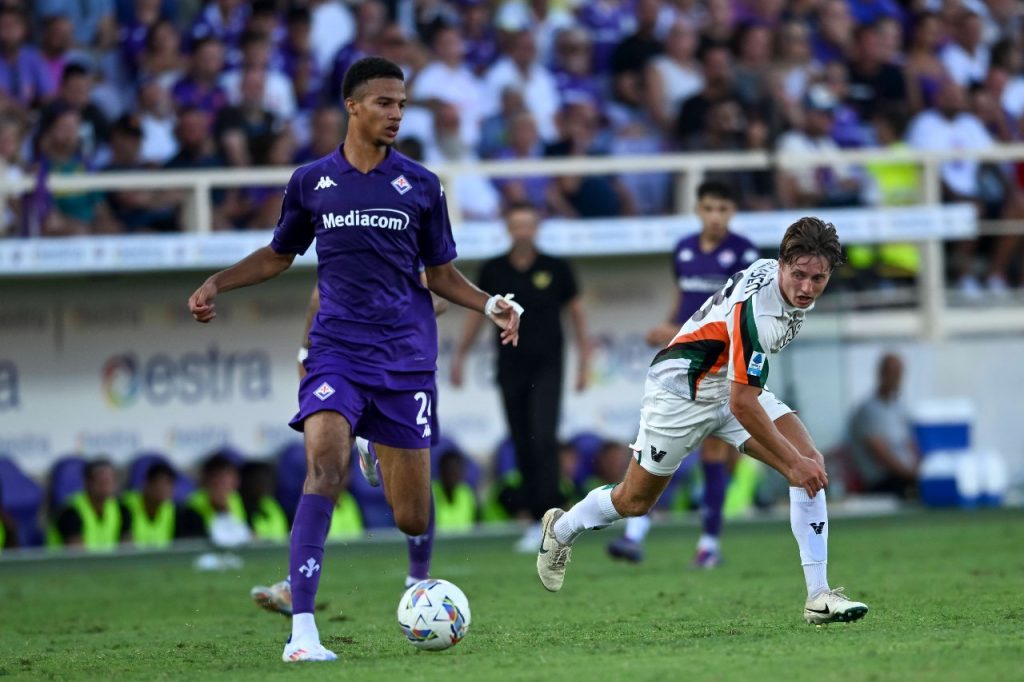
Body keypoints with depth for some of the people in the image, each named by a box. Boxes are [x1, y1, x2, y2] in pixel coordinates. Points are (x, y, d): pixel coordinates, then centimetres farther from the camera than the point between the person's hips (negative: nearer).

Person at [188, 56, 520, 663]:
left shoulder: (421, 186, 6)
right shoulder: (312, 182, 6)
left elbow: (442, 274, 12)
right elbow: (278, 255, 21)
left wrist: (491, 304, -6)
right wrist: (216, 284, 7)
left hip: (407, 355, 1)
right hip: (337, 349, -1)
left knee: (413, 517, 1)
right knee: (325, 465, -26)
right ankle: (302, 629, -27)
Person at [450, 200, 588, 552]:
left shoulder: (556, 268, -2)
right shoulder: (492, 271, 3)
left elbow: (576, 310, 7)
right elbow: (478, 312, 15)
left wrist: (584, 361, 5)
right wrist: (460, 355, 14)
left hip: (547, 367, -2)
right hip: (511, 369, 2)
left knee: (543, 439, -16)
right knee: (522, 446, 3)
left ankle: (547, 516, -16)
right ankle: (538, 521, 12)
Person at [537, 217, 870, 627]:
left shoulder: (777, 273, -9)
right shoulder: (756, 308, -36)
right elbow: (742, 405, -33)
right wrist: (792, 462, -29)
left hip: (737, 383, 7)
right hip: (682, 390, -7)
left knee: (811, 463, -15)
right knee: (635, 502, 12)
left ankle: (818, 596, -15)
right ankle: (561, 529, 45)